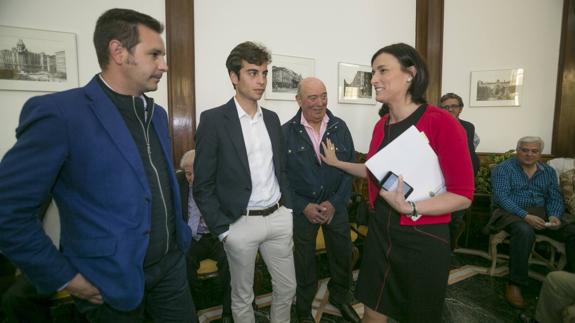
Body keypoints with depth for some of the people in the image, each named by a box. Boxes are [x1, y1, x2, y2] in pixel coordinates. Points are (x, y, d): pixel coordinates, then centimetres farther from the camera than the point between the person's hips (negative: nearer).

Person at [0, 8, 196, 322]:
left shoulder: (157, 114, 5)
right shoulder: (58, 112, -17)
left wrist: (178, 232, 10)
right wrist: (64, 277, -11)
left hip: (171, 262, 6)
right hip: (113, 280, -5)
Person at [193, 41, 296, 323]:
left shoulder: (272, 118, 7)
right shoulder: (213, 120, -10)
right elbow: (203, 185, -9)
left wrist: (288, 208, 8)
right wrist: (222, 229, -10)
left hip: (278, 217, 5)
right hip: (241, 223, -4)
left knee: (287, 288, 17)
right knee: (242, 297, 15)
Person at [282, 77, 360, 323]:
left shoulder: (340, 127, -4)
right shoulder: (286, 132, -9)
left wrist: (335, 203, -10)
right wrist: (303, 206, -13)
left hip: (336, 205, 2)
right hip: (301, 208, -2)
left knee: (343, 256, 16)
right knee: (304, 260, 13)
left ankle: (340, 297, 45)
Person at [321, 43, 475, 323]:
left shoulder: (441, 123, -17)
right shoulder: (381, 125, 2)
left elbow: (463, 195, -15)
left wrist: (410, 208, -27)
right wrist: (337, 163, 23)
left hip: (423, 239, -5)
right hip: (380, 233, 6)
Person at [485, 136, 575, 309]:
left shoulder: (549, 171, 16)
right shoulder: (503, 169, -1)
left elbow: (555, 198, 12)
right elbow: (501, 197, -12)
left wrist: (554, 216, -11)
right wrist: (525, 216, -24)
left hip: (541, 213, 5)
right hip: (510, 212, -5)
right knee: (525, 231, -37)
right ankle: (514, 284, -27)